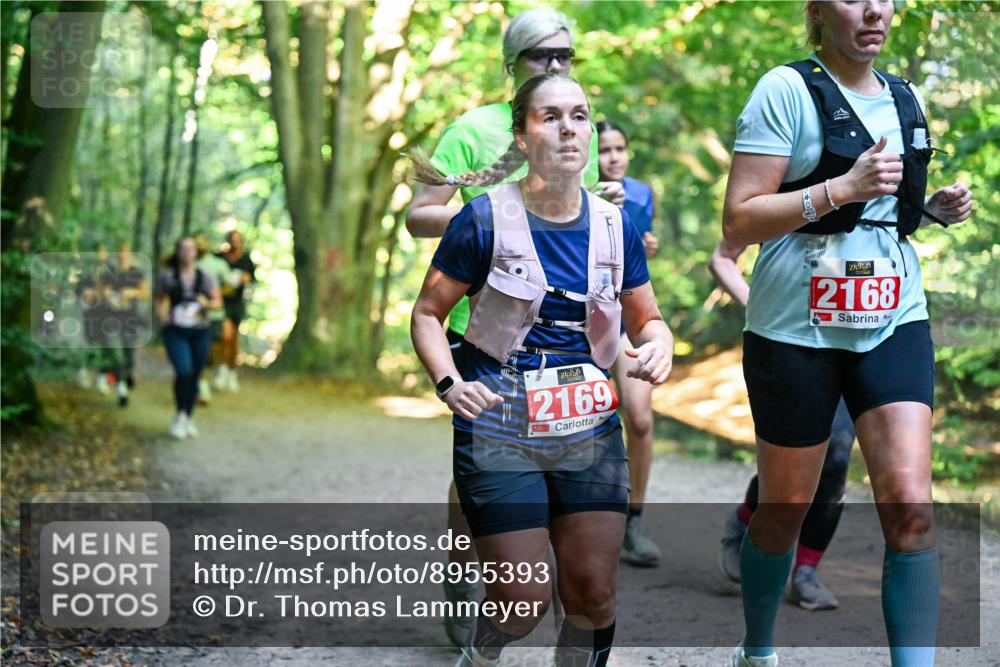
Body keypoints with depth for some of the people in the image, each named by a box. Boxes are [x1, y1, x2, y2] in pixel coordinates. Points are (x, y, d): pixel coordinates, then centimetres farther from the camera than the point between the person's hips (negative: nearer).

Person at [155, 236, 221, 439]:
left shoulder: (205, 277, 6)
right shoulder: (168, 276, 2)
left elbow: (218, 302, 10)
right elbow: (159, 300, 14)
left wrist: (206, 303, -10)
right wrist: (163, 316, -2)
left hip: (200, 332, 3)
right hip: (175, 331, -2)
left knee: (195, 376, 5)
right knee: (183, 371, -20)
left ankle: (189, 420, 21)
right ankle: (180, 415, -1)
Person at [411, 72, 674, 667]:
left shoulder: (616, 226, 4)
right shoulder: (486, 219, -7)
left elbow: (647, 318, 16)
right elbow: (428, 313, -1)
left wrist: (658, 345, -8)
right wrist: (449, 383, -18)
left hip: (590, 431, 4)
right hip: (499, 432, -3)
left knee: (593, 594, 1)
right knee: (525, 600, -5)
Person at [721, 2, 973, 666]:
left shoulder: (906, 99, 11)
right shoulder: (787, 90, -8)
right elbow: (738, 223, -14)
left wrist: (935, 209, 4)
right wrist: (843, 188, -23)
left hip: (895, 321, 4)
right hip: (796, 330, -4)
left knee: (910, 504, -11)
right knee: (785, 510, 9)